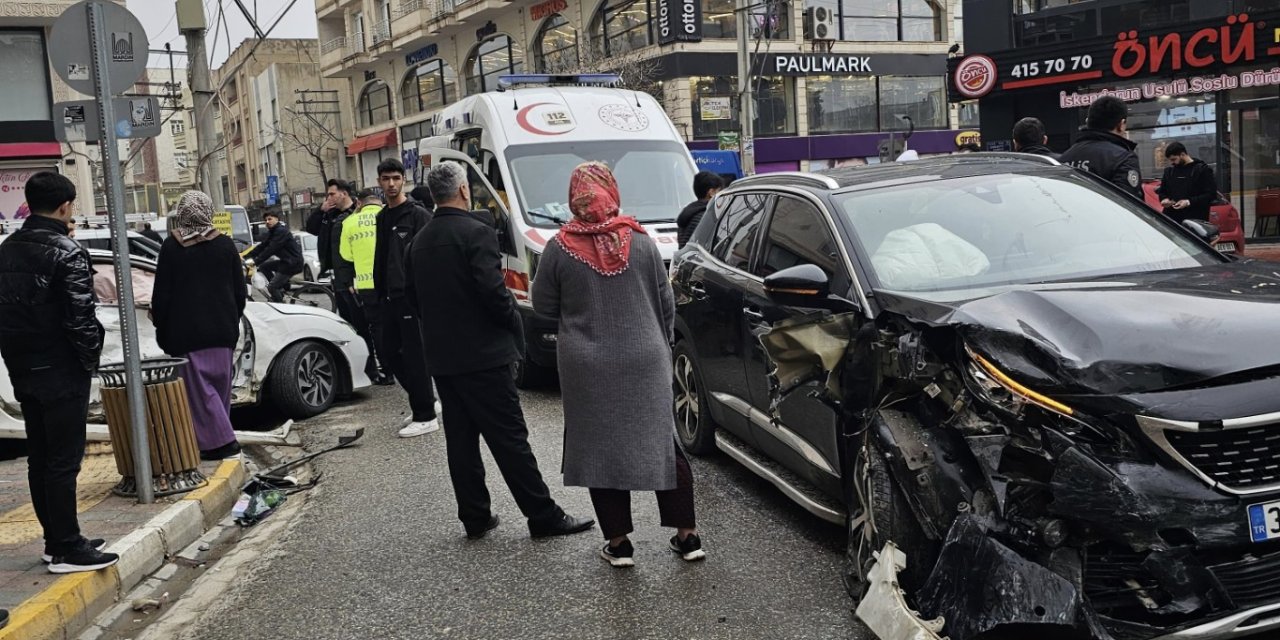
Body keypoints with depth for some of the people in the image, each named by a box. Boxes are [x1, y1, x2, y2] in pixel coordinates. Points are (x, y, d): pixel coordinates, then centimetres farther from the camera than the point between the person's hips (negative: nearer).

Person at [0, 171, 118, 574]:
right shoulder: (66, 253, -15)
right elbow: (80, 318, -19)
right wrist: (90, 359, -6)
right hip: (61, 373, -8)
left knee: (40, 458, 13)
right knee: (64, 460, -4)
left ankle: (55, 541, 21)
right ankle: (66, 550, 0)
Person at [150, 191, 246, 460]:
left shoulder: (171, 248, -7)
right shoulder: (225, 245, 2)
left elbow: (161, 295, -5)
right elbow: (240, 291, 6)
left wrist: (161, 330, 6)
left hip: (186, 333, -4)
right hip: (223, 330, 4)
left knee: (199, 387, 0)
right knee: (220, 385, 13)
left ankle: (222, 440, -7)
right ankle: (218, 439, 20)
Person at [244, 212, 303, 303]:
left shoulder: (281, 231, -17)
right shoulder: (272, 232, 14)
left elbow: (271, 249, -24)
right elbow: (262, 246, 11)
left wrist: (255, 261, -26)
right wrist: (246, 257, 2)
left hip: (293, 263, -10)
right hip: (285, 261, 10)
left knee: (272, 287, -10)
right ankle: (282, 286, 10)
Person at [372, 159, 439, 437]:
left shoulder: (418, 215, -8)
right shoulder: (382, 217, 17)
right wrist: (380, 293, 18)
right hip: (389, 298, 8)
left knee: (415, 355, -4)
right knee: (388, 350, 11)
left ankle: (425, 416, 5)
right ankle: (425, 400, 25)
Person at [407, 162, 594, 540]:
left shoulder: (420, 241, 10)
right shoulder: (476, 231, -14)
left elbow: (413, 295, 15)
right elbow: (492, 290, -21)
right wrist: (514, 325, -6)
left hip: (441, 356, 7)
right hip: (482, 353, -7)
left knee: (460, 439, 12)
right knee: (509, 438, -3)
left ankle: (475, 517, 18)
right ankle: (543, 517, 3)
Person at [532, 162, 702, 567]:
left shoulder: (560, 249, -7)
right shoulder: (641, 241, -3)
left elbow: (543, 306, 2)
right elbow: (666, 302, 4)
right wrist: (663, 342, 18)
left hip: (587, 367, -1)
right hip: (645, 360, 2)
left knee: (602, 448, 8)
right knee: (663, 444, 11)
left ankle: (618, 542, 14)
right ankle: (687, 536, 18)